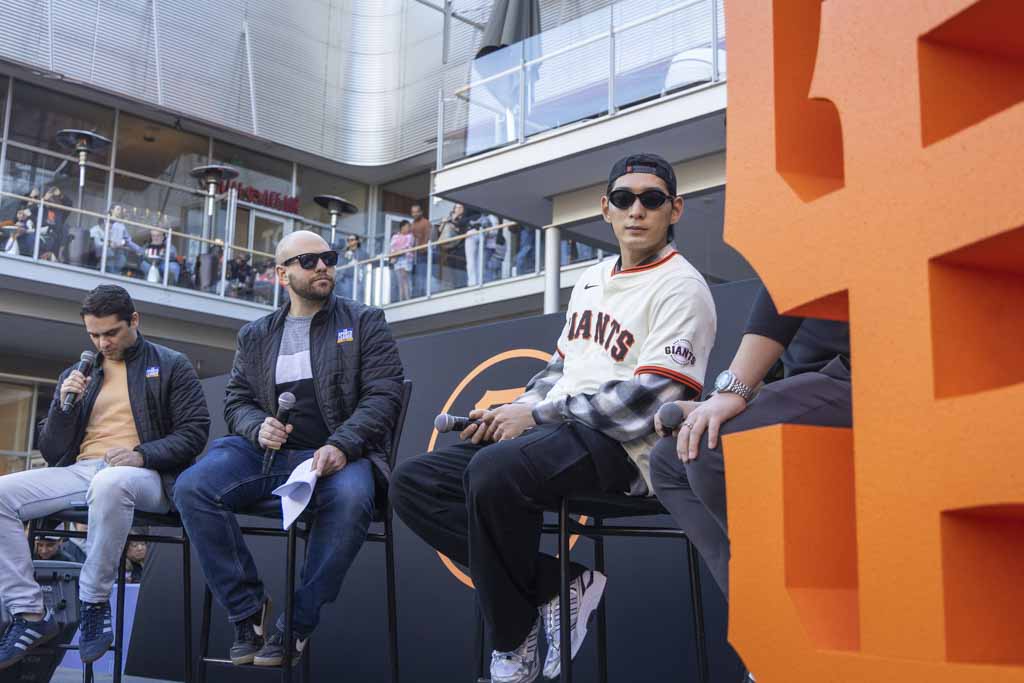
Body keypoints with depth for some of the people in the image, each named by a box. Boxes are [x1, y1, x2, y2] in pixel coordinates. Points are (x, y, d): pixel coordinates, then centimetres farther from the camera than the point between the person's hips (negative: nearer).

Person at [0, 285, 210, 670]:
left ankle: (95, 604, -23)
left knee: (110, 484, -41)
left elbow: (195, 432, 1)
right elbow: (51, 453, 21)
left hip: (142, 476, -5)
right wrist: (63, 406, 2)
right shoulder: (77, 376, 24)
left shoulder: (171, 366, 12)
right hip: (79, 471, 5)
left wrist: (143, 454, -15)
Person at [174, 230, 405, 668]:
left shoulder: (364, 322, 10)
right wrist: (258, 427, -8)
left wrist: (340, 445, -18)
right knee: (192, 488, -24)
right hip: (268, 451, 3)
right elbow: (236, 401, 18)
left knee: (350, 497, -38)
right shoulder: (255, 336, 20)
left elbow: (383, 394, -1)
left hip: (336, 454, -3)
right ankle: (249, 611, -11)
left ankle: (297, 624, -22)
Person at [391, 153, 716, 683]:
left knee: (494, 471, -37)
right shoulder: (592, 278, 21)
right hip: (548, 436, 9)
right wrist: (514, 410, 6)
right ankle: (556, 585, -12)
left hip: (620, 448, -9)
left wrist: (537, 413, -13)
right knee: (412, 482, -4)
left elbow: (646, 401, -16)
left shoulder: (681, 288, -6)